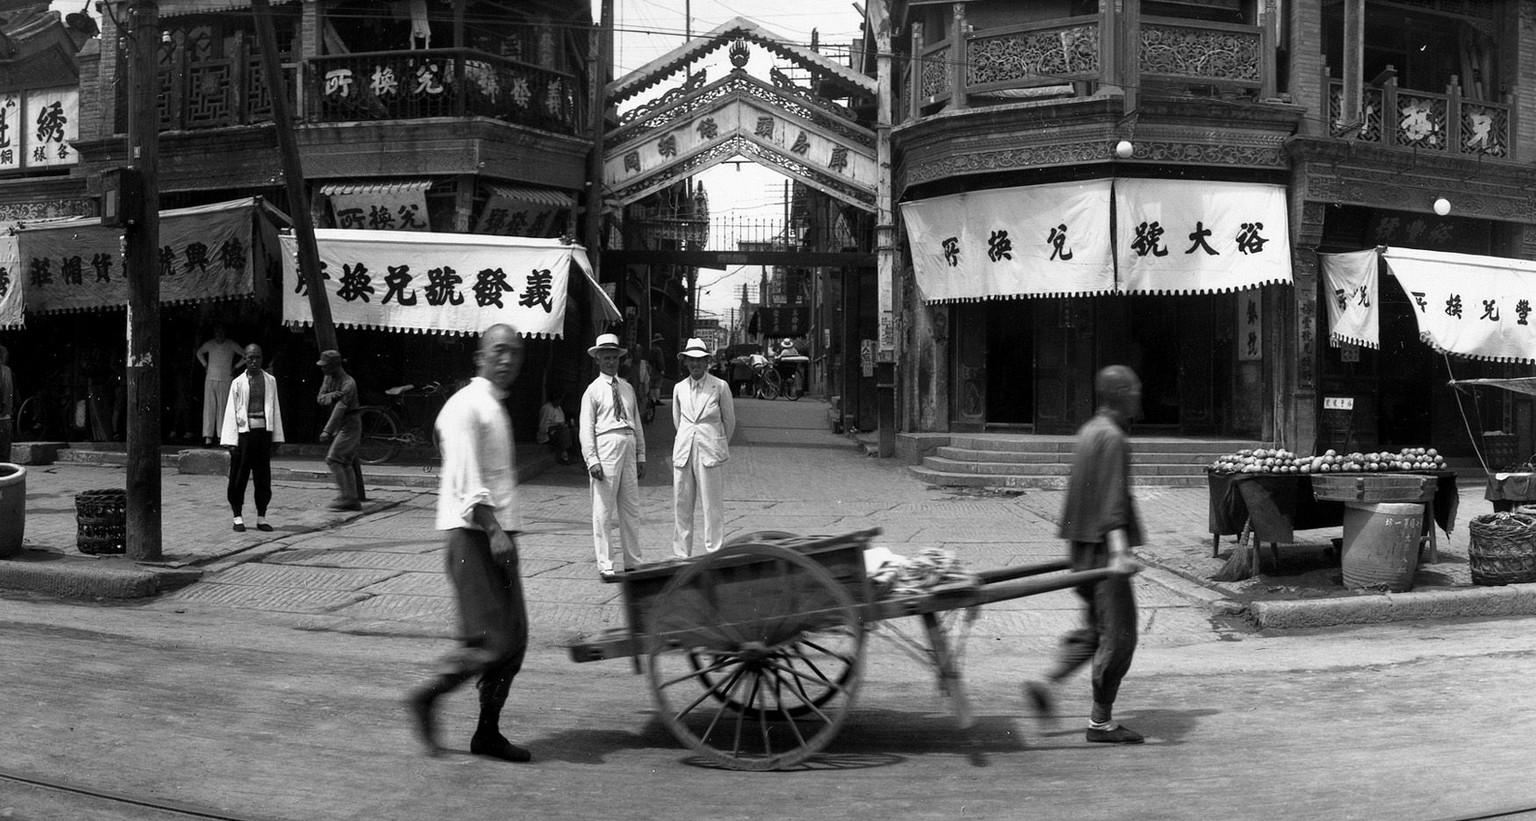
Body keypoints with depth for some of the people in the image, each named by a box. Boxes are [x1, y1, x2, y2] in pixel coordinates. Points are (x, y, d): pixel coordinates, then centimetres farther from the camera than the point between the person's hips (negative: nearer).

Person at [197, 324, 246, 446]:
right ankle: (208, 437, -4)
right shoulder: (209, 344, 6)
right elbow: (199, 352, 27)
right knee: (209, 408, -2)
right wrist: (205, 365, 15)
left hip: (226, 381, -2)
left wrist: (236, 367, 2)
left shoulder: (231, 345, -2)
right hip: (210, 379, 2)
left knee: (223, 408, -5)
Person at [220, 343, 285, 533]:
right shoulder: (238, 383, 2)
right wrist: (231, 440, -7)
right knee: (239, 477, 1)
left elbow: (275, 409, 12)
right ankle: (237, 517, 12)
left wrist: (277, 437, 8)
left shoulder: (270, 381, 9)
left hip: (264, 431, 2)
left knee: (263, 477, 5)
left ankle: (261, 517, 15)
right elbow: (231, 411, 1)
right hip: (244, 431, -2)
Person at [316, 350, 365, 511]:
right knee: (348, 462, 11)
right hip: (340, 425, 9)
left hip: (350, 425, -9)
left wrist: (327, 431, -35)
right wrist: (331, 396, -25)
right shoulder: (328, 378, 5)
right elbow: (320, 399, -1)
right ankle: (355, 500, 16)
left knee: (333, 459, -16)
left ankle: (344, 496, -16)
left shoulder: (348, 383, -22)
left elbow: (340, 408, -29)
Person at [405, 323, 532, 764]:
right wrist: (494, 531, -25)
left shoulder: (497, 407, 20)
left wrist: (504, 529, 18)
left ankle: (487, 733, 15)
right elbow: (467, 481, -18)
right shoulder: (466, 406, -10)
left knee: (514, 640, 7)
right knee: (490, 640, -12)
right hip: (472, 531, -9)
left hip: (498, 531, 9)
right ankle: (425, 698, 8)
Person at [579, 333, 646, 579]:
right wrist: (592, 460, -13)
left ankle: (632, 562, 18)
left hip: (629, 447, 5)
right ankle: (607, 565, 4)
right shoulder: (593, 390, 1)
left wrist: (641, 456, 13)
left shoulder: (627, 388, 16)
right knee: (604, 510, -2)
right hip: (606, 446, -5)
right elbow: (586, 428, -4)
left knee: (631, 508, 10)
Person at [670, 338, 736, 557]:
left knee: (713, 506, -3)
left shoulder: (720, 386, -1)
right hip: (684, 452, 3)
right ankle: (681, 555, 11)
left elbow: (729, 421, 10)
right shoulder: (679, 388, 8)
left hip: (710, 453, -3)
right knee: (681, 506, 3)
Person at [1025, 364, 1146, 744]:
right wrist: (1119, 552, -28)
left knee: (1095, 628, 17)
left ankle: (1047, 683, 8)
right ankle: (1101, 721, 2)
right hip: (1102, 546, -10)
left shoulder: (1090, 431, 14)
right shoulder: (1111, 438, -15)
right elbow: (1111, 501, -23)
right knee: (1118, 633, -2)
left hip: (1083, 545, 10)